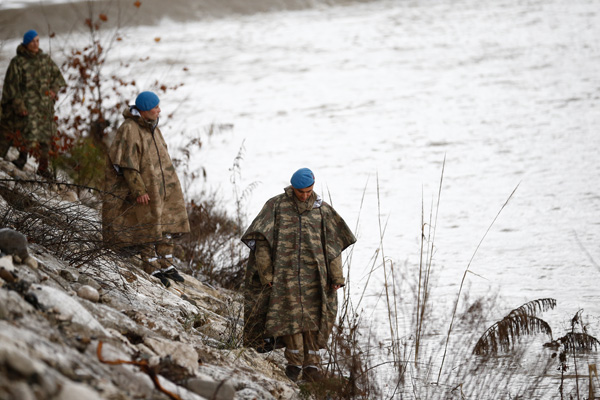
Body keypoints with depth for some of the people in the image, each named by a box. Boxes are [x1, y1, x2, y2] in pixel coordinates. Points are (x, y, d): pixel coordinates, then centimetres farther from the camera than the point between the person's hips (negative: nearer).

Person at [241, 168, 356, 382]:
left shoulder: (322, 210, 7)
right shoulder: (276, 206, 2)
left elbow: (333, 244, 9)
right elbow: (261, 242, 1)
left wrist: (336, 276, 5)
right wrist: (266, 272, -6)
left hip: (312, 273, 1)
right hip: (285, 271, -1)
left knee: (311, 316, -1)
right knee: (289, 314, -8)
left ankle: (311, 363, 2)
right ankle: (295, 361, -2)